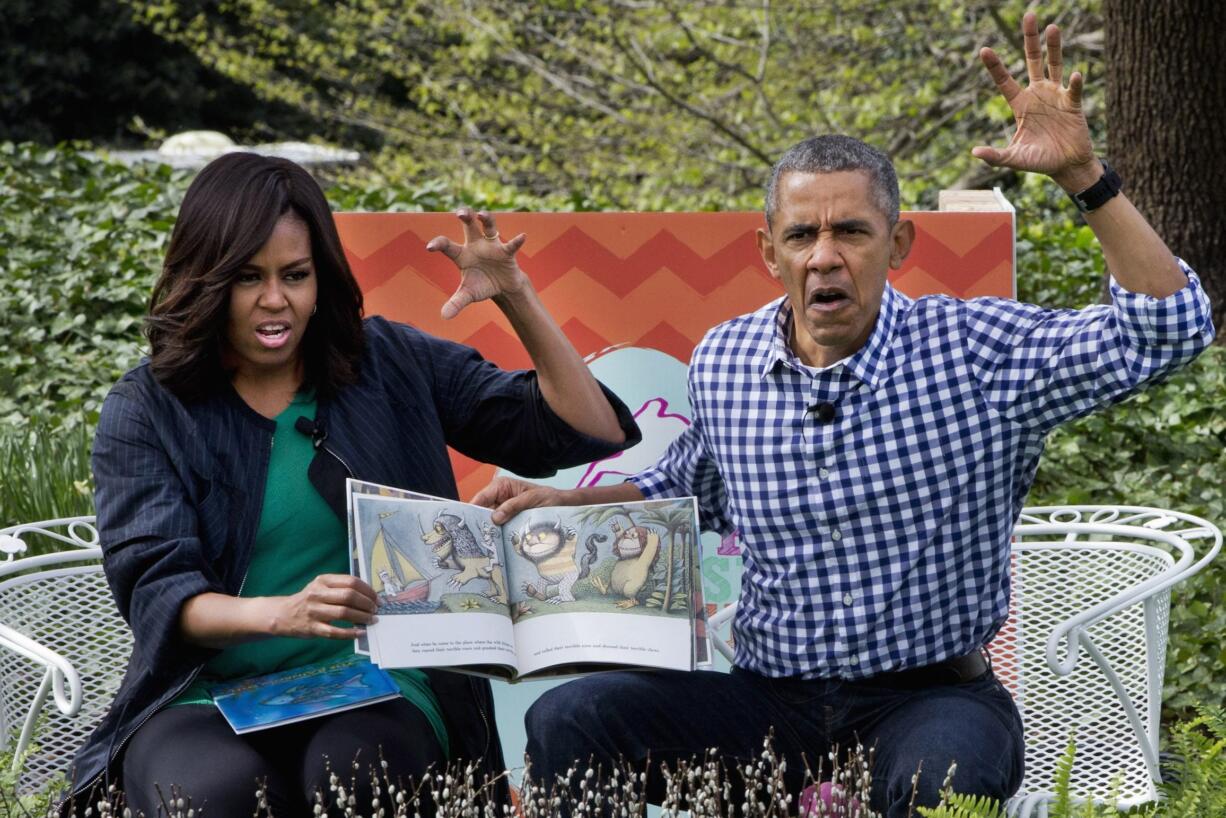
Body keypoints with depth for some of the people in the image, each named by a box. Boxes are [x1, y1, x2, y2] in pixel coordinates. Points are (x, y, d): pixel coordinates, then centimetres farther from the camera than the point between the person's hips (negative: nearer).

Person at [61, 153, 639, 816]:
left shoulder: (391, 365, 8)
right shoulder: (144, 412, 4)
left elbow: (590, 431, 8)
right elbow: (155, 589, -9)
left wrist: (516, 299, -6)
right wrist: (281, 613, -29)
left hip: (375, 689, 1)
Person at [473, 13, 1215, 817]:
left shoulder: (974, 351, -9)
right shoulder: (722, 362, 3)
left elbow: (1168, 328, -17)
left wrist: (1083, 174, -26)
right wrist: (563, 501, 12)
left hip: (931, 697, -4)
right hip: (770, 699, 4)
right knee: (567, 722, -17)